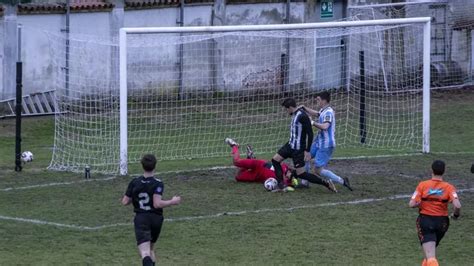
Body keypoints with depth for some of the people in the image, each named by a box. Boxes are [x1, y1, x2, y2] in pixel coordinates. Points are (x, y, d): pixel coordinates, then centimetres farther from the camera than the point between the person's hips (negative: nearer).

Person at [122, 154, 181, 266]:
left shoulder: (134, 183, 0)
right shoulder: (158, 183, -9)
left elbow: (125, 202, 5)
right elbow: (157, 203, -20)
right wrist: (172, 202, -6)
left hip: (141, 219, -1)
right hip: (156, 218, 1)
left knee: (144, 251, -15)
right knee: (150, 248, 24)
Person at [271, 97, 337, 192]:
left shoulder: (302, 116, -22)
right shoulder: (294, 114, 7)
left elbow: (310, 133, -22)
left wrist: (307, 151, -23)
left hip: (298, 149, -10)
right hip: (290, 145, 10)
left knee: (300, 174, -6)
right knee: (275, 160, 8)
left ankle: (326, 183, 0)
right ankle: (281, 186, 12)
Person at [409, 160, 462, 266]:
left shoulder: (422, 185, -8)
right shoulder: (449, 187, -6)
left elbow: (412, 204, -13)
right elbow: (457, 205, -18)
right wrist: (456, 214, 3)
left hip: (425, 221, -3)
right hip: (442, 222, 3)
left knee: (430, 256, -11)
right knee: (432, 248, 30)